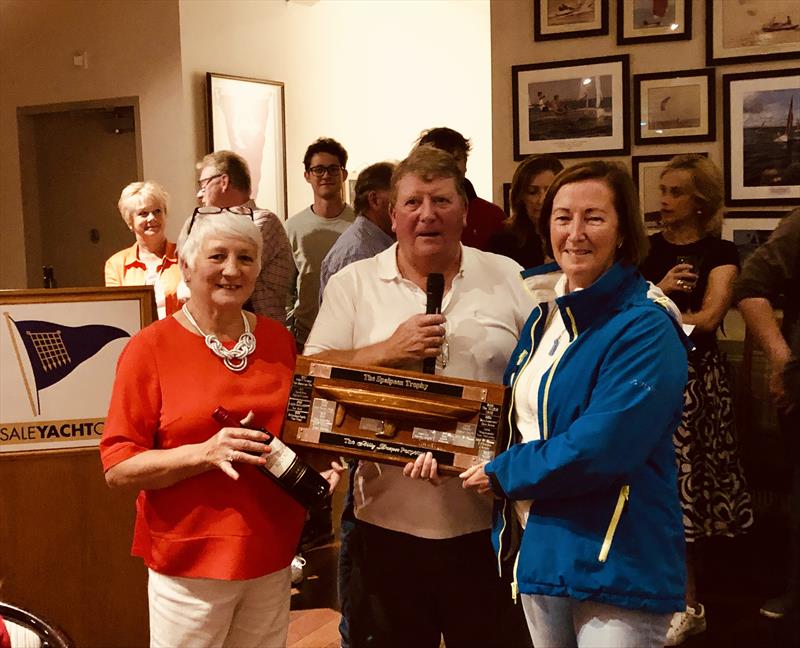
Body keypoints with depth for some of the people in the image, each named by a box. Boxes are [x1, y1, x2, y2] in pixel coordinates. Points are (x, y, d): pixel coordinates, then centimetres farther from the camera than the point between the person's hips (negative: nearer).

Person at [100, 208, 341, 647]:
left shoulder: (277, 340, 4)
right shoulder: (151, 347, -9)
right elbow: (117, 469, -11)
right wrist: (206, 453, -24)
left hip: (272, 558, 4)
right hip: (190, 563, -4)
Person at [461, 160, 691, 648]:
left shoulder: (646, 330, -15)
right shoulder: (544, 318, 9)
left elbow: (600, 448, -24)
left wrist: (503, 474, -12)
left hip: (616, 565, -7)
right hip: (538, 550, 7)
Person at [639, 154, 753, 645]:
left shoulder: (720, 253, 1)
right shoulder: (646, 249, 12)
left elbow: (708, 317, -12)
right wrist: (657, 291, -13)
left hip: (694, 377, -3)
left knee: (681, 485, -1)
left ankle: (686, 605, 11)